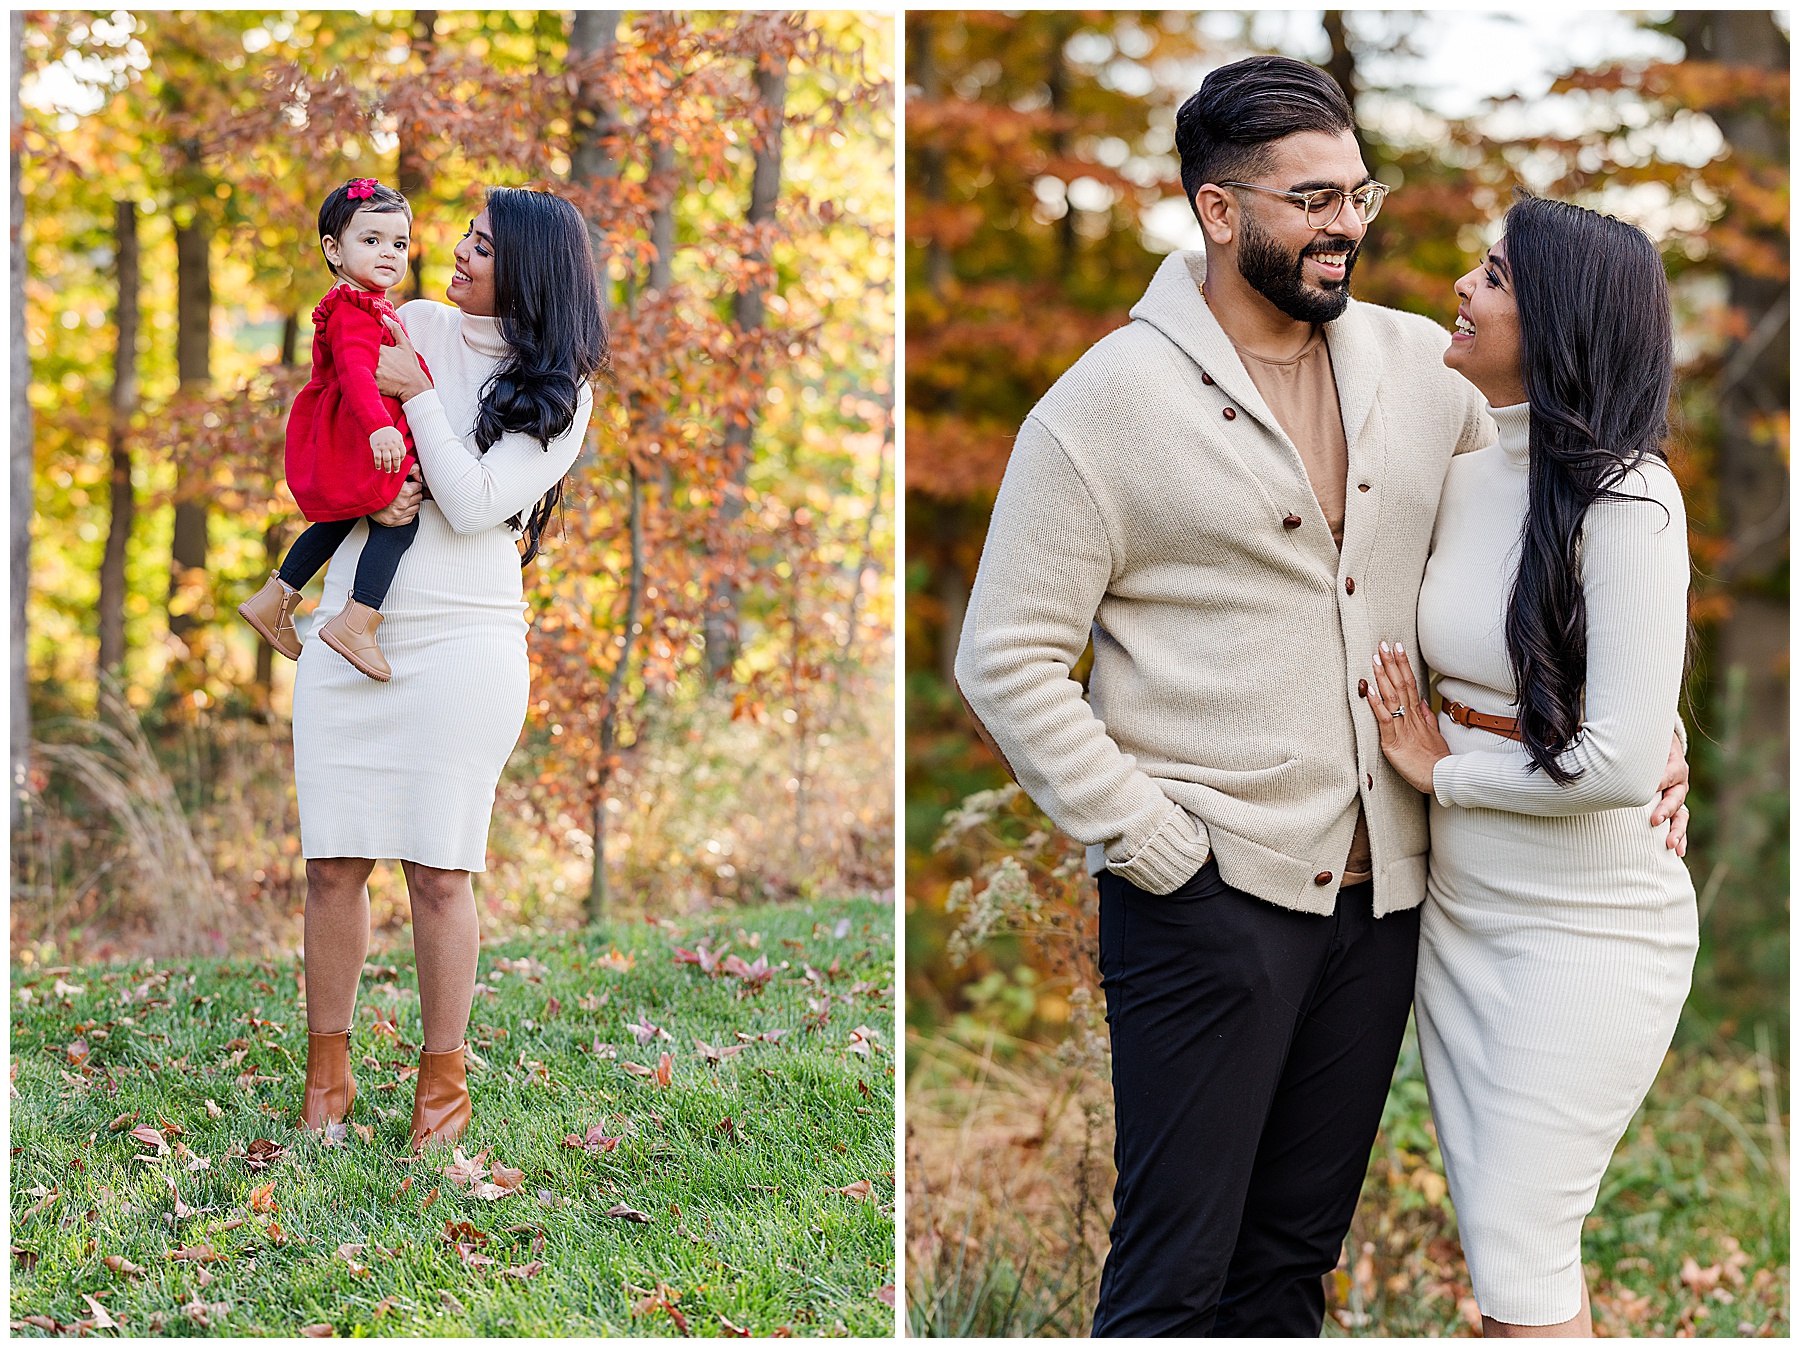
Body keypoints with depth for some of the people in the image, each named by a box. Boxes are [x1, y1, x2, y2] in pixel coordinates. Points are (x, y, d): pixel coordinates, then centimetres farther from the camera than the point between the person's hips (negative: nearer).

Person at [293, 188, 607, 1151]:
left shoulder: (561, 392, 0)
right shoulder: (418, 324, 9)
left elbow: (474, 505, -11)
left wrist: (418, 389, -10)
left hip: (462, 639, -3)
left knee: (437, 873, -2)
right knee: (333, 864, 3)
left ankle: (442, 1085, 12)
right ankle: (327, 1075, 17)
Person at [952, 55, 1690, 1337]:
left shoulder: (1420, 366, 7)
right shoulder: (1111, 401, -7)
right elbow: (1007, 662, -8)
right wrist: (1151, 846, -13)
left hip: (1382, 891, 5)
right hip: (1209, 895, -5)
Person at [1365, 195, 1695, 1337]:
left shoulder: (1626, 496, -18)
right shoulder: (1465, 479, 4)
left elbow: (1622, 762, -24)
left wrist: (1444, 772, -12)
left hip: (1591, 925, -7)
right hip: (1461, 906, 7)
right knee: (1497, 1238, 14)